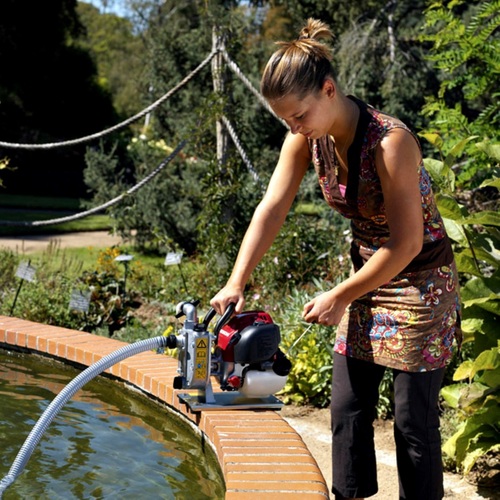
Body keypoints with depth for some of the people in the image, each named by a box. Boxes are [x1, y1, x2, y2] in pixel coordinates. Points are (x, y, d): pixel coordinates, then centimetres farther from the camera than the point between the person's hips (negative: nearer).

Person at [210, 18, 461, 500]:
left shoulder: (390, 142, -28)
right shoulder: (306, 139, -7)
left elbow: (406, 244, -26)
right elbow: (271, 209, -10)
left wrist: (339, 297, -20)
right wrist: (236, 283, -21)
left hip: (420, 284, -7)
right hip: (367, 276, 7)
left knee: (414, 420, 0)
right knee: (347, 408, 10)